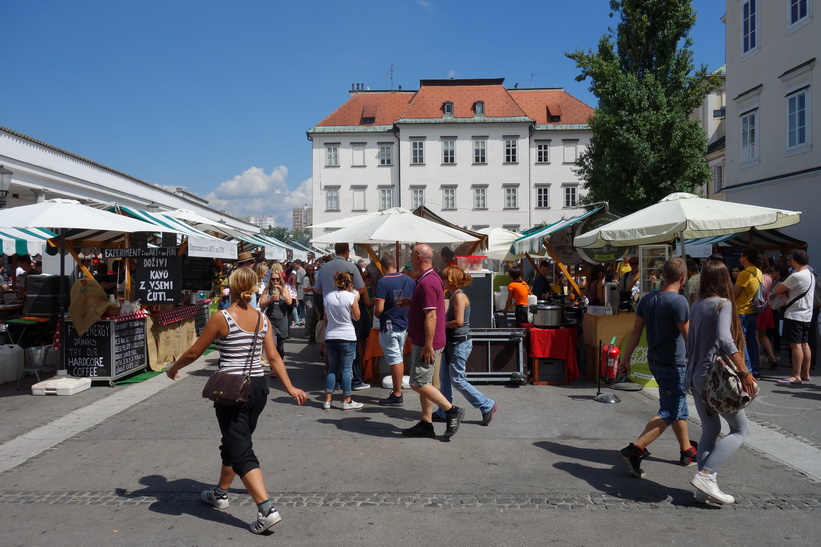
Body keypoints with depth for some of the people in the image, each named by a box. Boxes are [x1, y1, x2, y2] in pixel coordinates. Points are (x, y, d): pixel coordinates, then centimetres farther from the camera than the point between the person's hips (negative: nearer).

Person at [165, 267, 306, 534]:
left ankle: (267, 509, -11)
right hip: (259, 386, 6)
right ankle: (220, 493, 42)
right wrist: (290, 387, 9)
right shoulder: (262, 318, 2)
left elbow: (194, 353, -4)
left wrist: (173, 369, 14)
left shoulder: (221, 318, -12)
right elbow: (273, 357, 2)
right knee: (234, 442, 24)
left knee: (241, 451, -2)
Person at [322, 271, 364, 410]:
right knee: (346, 369, 3)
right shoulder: (351, 296, -10)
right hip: (347, 337, -4)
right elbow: (356, 317, -2)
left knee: (332, 368, 12)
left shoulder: (328, 296, 3)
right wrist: (356, 300, 6)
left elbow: (326, 317, 10)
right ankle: (347, 401, 8)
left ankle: (327, 400, 11)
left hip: (330, 337, 4)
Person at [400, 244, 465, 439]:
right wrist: (411, 303, 13)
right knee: (424, 383, 13)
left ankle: (452, 411, 3)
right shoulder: (431, 278, 12)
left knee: (418, 383, -5)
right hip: (422, 342, 10)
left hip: (426, 343, -10)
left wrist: (428, 346, -24)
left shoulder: (426, 282, -21)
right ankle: (426, 424, 19)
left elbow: (431, 316, -25)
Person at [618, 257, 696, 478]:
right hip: (673, 364, -8)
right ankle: (634, 450, -14)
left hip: (654, 361, 8)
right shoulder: (679, 301, -19)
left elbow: (636, 331, 6)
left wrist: (626, 358, 11)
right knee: (669, 413, -4)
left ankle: (687, 451, 33)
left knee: (679, 408, 21)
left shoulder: (647, 299, 3)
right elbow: (688, 337, -16)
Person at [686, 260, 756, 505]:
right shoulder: (723, 304, -11)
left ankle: (705, 488, 11)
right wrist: (744, 372, -24)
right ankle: (705, 475, -7)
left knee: (710, 430, 14)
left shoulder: (697, 305, 10)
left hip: (695, 375, 7)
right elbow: (724, 339, -25)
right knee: (740, 428, 5)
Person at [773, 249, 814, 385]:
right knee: (804, 344, 13)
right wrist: (787, 293, 2)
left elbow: (778, 290, -15)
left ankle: (796, 376, -7)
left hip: (795, 315, -10)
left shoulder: (796, 276, -19)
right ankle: (805, 374, 19)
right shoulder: (811, 275, 12)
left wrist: (784, 291, 6)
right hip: (806, 314, 10)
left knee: (795, 344, -8)